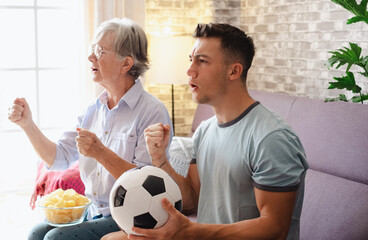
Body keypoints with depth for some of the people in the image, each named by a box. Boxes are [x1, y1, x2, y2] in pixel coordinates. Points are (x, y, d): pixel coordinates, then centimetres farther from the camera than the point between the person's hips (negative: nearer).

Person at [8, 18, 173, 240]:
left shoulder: (152, 111, -14)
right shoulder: (94, 109, 10)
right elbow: (59, 158, 8)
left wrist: (101, 153, -28)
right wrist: (28, 124, -3)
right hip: (92, 212, 7)